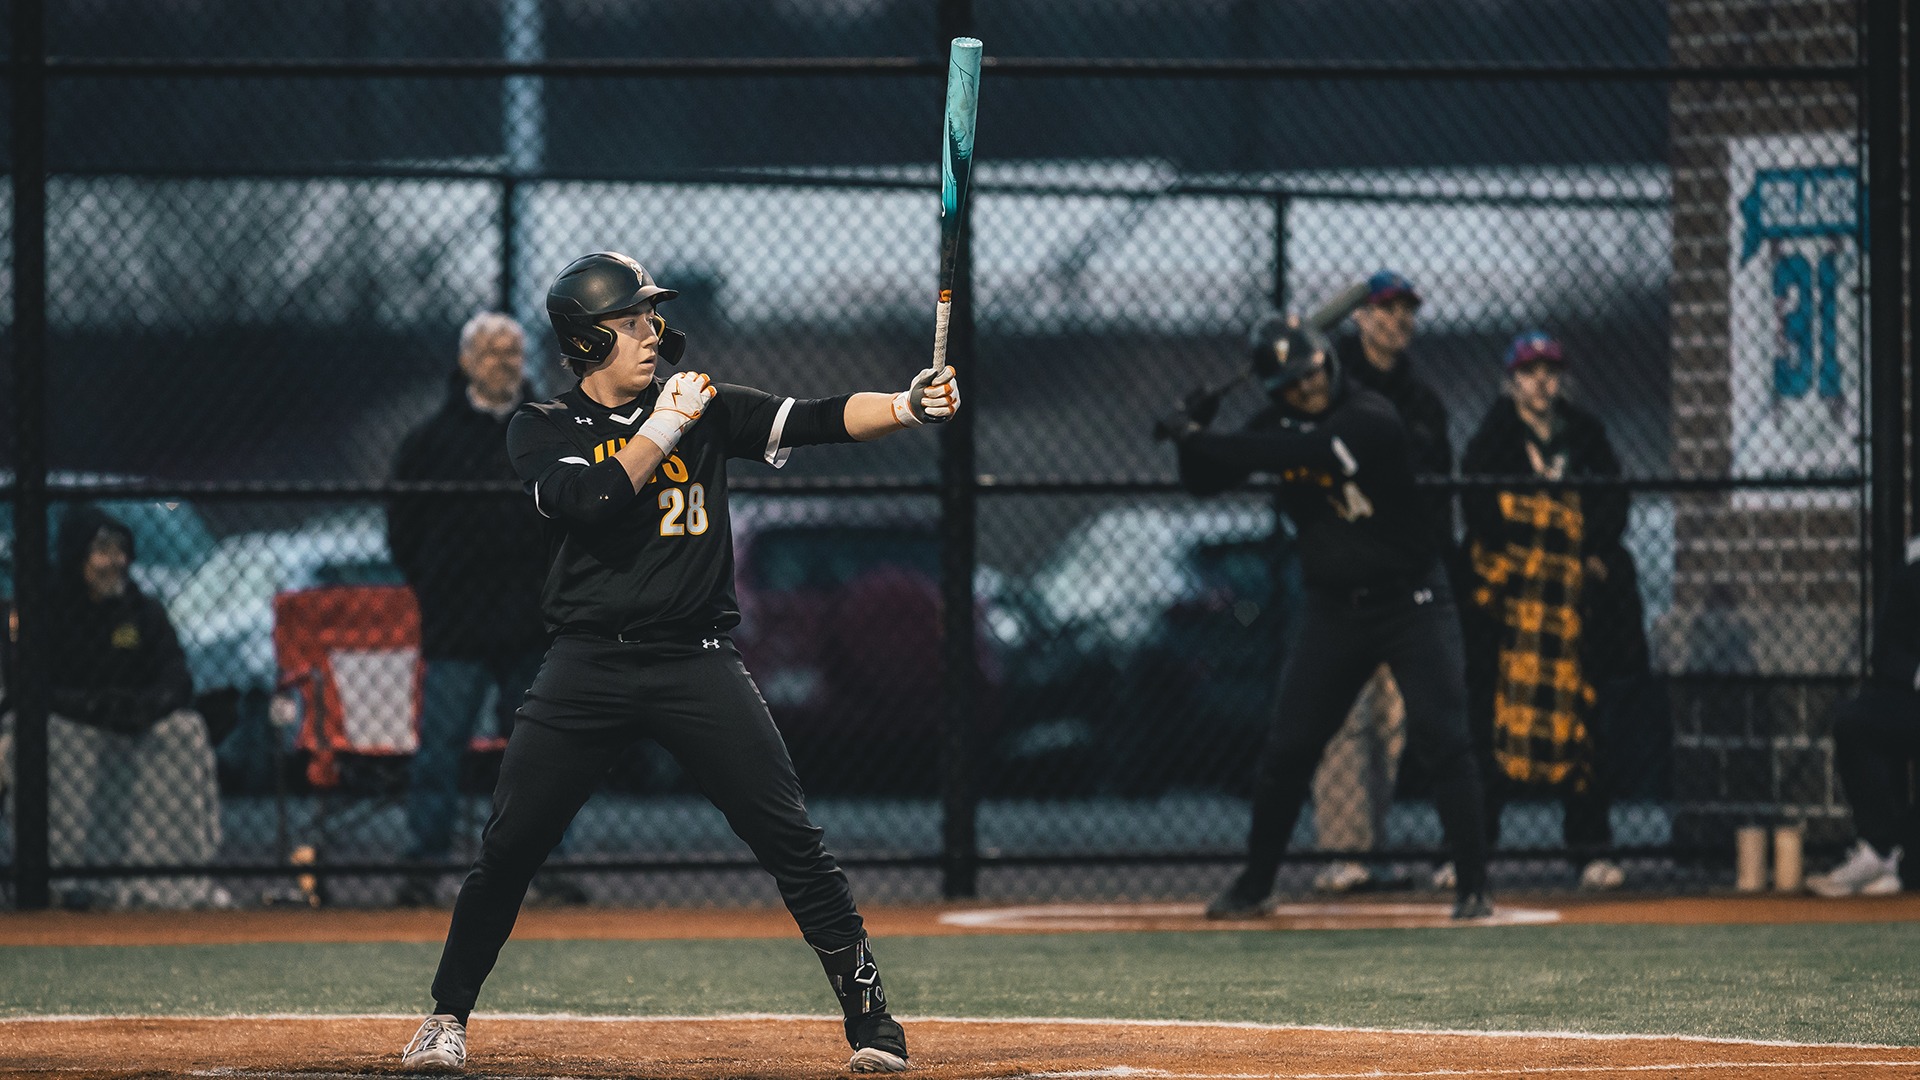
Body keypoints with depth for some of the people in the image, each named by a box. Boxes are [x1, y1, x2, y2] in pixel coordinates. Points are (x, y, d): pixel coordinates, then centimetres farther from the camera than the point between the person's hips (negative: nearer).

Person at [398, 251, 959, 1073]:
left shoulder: (703, 411, 8)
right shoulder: (543, 431, 3)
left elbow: (818, 421, -2)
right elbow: (588, 500, -17)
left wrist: (907, 407, -17)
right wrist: (662, 430, -16)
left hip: (697, 664, 1)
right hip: (589, 666, -1)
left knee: (790, 838, -8)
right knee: (508, 845, -3)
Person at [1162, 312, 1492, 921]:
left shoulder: (1369, 419, -20)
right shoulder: (1278, 426, 1)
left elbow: (1297, 452, -32)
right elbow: (1204, 481, 5)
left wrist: (1199, 440, -27)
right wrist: (1194, 434, -15)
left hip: (1411, 602, -5)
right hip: (1334, 611, 5)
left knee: (1444, 743, -12)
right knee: (1285, 750, 4)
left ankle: (1473, 886, -7)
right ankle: (1253, 886, 17)